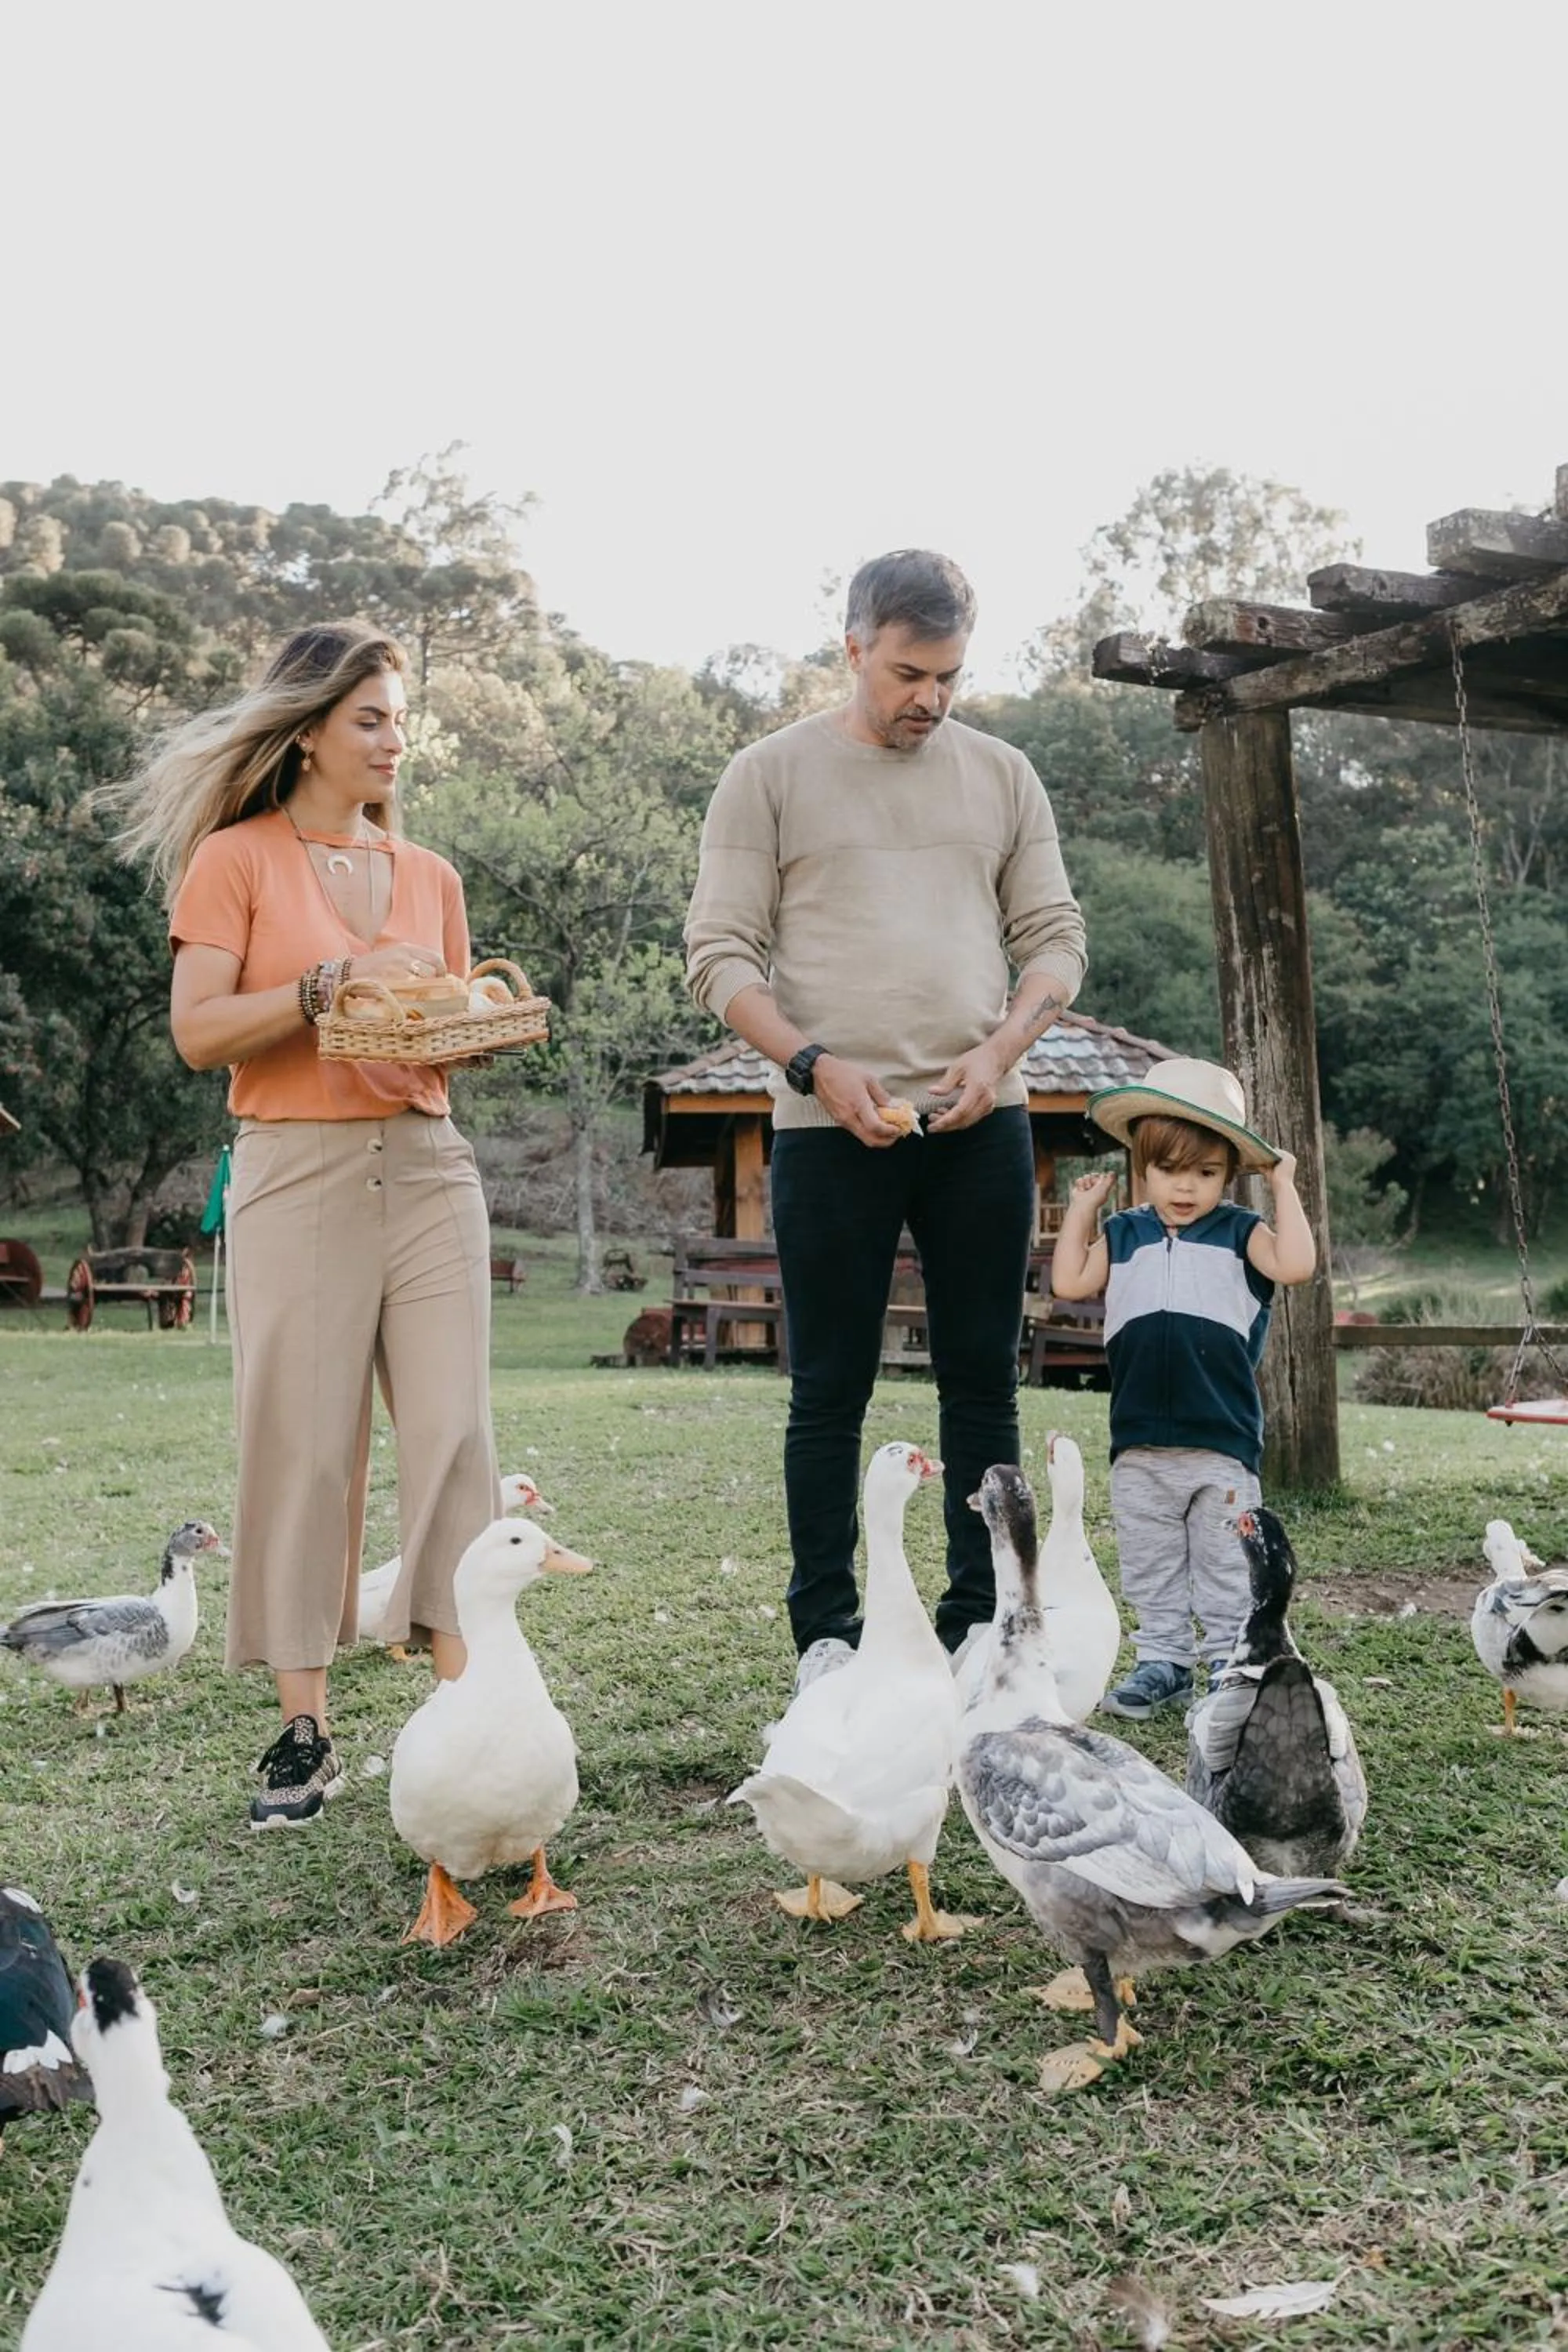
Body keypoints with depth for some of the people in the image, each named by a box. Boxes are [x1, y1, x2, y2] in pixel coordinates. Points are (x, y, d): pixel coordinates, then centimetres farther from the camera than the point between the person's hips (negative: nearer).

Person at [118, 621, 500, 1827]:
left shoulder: (430, 875, 15)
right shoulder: (236, 859, 2)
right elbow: (198, 1032, -6)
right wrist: (332, 981, -15)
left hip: (428, 1164, 4)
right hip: (299, 1171, -4)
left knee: (451, 1433, -2)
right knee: (303, 1441, -2)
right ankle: (305, 1730, 7)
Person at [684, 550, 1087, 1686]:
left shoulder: (1001, 774, 12)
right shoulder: (771, 773, 4)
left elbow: (1055, 936, 12)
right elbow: (721, 953, -1)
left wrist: (999, 1051, -6)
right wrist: (816, 1066, -14)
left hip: (982, 1123, 3)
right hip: (830, 1126, -3)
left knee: (984, 1380, 6)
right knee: (832, 1388, 2)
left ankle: (979, 1625, 16)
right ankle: (826, 1632, 12)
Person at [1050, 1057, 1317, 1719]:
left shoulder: (1239, 1232, 1)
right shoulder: (1122, 1235, 10)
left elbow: (1295, 1265, -14)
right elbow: (1070, 1284, 3)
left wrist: (1284, 1187, -9)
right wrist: (1081, 1207, 7)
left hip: (1222, 1443, -3)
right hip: (1140, 1444, 3)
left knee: (1226, 1566, 5)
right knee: (1150, 1567, 11)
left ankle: (1229, 1661, 16)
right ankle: (1162, 1659, 21)